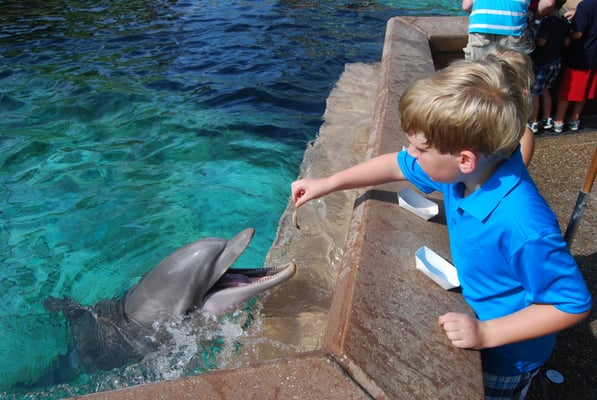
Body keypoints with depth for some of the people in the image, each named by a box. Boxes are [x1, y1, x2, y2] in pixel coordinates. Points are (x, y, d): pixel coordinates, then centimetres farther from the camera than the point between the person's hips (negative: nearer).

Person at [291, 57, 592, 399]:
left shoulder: (525, 229, -42)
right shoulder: (475, 165, -20)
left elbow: (574, 304, -27)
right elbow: (397, 165, -4)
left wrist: (486, 333, -30)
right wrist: (328, 184, -1)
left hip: (508, 354, -6)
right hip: (477, 316, 6)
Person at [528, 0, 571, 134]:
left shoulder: (547, 21, -18)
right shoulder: (565, 22, 5)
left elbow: (541, 41, -24)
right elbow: (566, 42, 11)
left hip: (542, 63, -8)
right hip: (557, 62, 8)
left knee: (534, 93, 1)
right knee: (545, 90, 19)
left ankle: (533, 123, 4)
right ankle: (547, 120, 23)